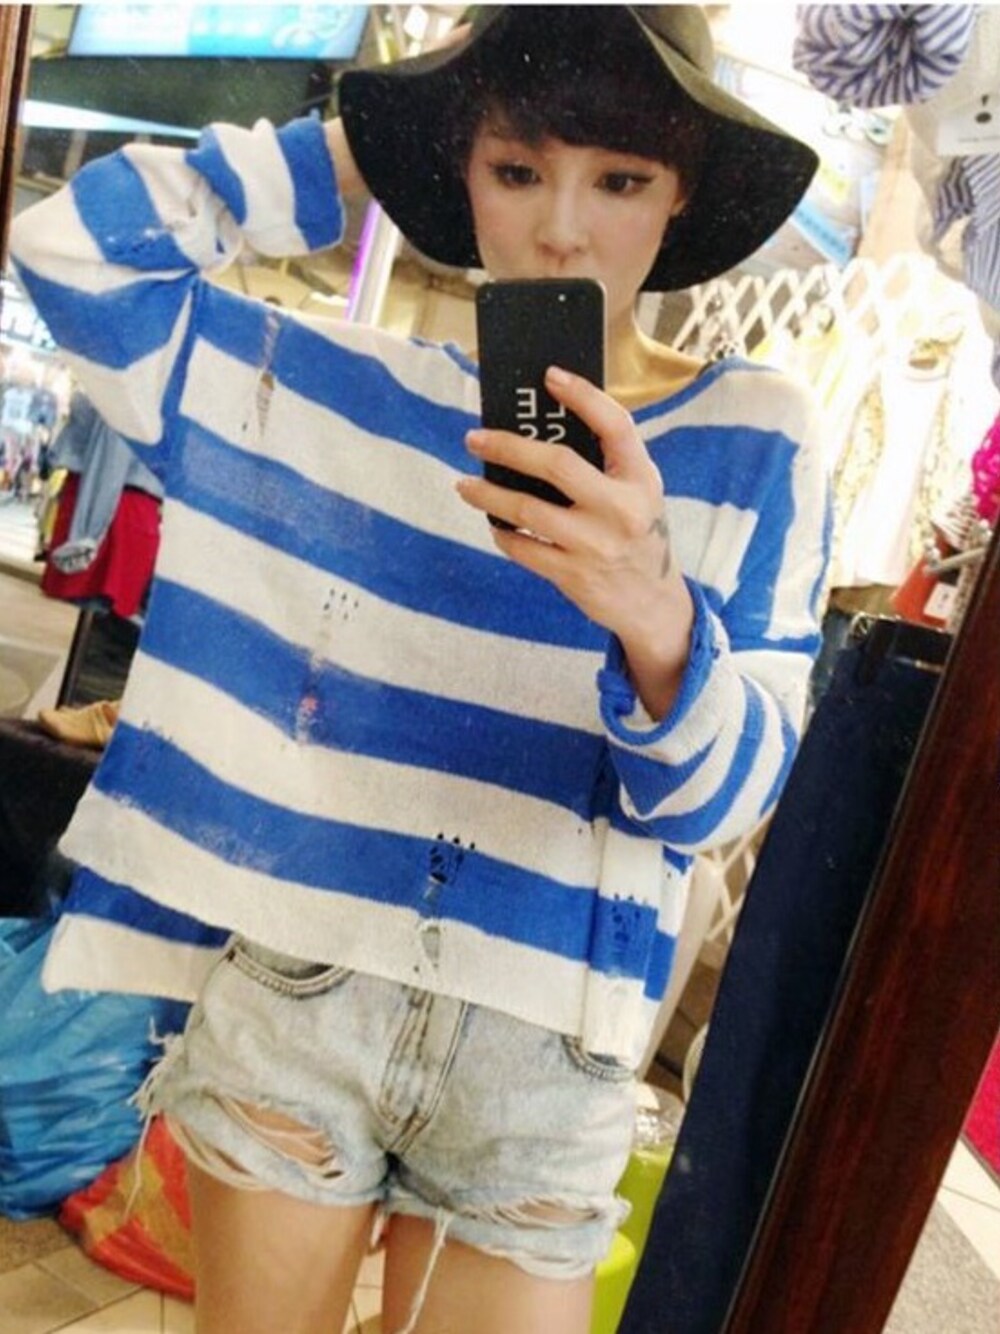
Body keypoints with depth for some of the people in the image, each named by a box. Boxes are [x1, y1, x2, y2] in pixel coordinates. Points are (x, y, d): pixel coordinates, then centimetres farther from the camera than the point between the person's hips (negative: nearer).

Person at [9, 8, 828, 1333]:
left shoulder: (752, 438, -4)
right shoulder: (339, 387, 1)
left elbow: (723, 798, -11)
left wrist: (655, 616, -33)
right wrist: (341, 158, 0)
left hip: (535, 1046, 0)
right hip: (288, 992, 2)